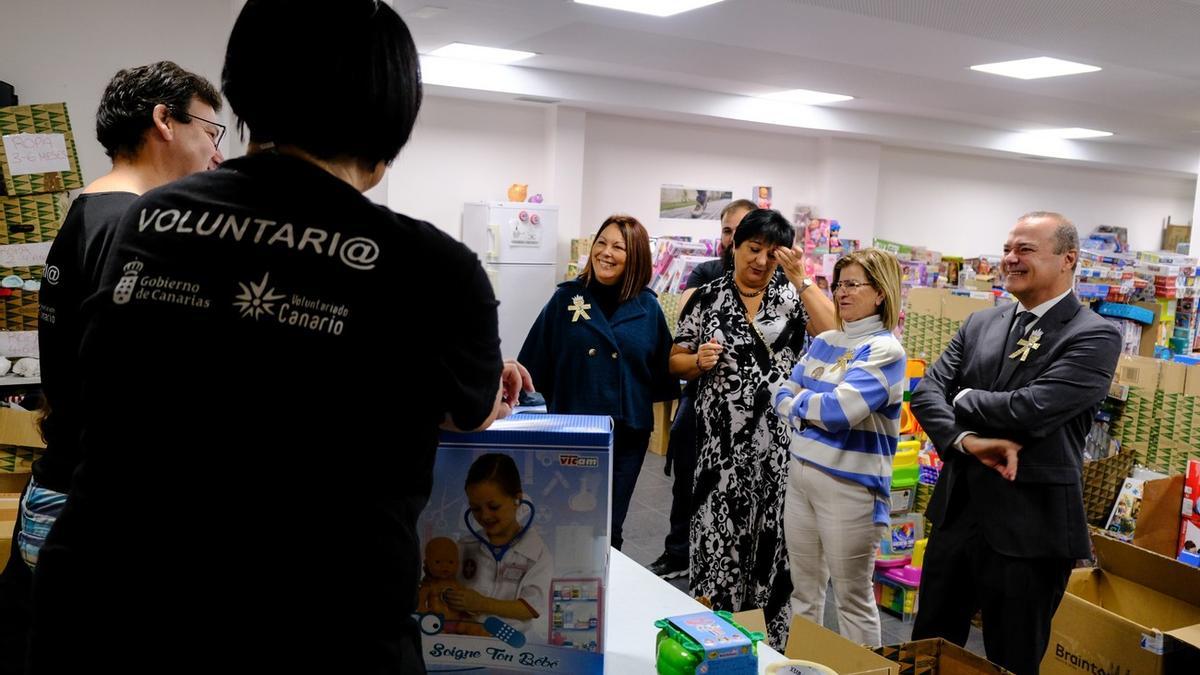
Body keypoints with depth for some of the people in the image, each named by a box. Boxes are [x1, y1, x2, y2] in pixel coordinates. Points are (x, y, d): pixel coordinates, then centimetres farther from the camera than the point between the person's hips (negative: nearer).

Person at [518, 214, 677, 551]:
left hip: (629, 434, 1)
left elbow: (663, 367, 7)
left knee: (610, 525, 11)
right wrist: (558, 400, -4)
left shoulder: (648, 307, 1)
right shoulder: (567, 298, -2)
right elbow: (535, 363, 0)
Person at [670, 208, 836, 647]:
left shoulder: (792, 295, 4)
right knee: (718, 534, 3)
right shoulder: (708, 297, 3)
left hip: (780, 439, 1)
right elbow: (675, 361, 8)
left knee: (772, 535, 7)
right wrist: (700, 361, -14)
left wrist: (801, 279, -14)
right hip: (722, 439, 0)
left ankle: (768, 639, 24)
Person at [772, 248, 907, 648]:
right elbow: (782, 397, 8)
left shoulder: (885, 350, -13)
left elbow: (839, 410, -24)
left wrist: (800, 400, -5)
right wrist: (817, 409, -12)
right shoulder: (824, 341, 10)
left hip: (850, 485, -7)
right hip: (800, 475, 7)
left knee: (853, 597, 7)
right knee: (803, 589, 18)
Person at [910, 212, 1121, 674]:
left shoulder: (1095, 337, -11)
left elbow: (1033, 410, -25)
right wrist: (969, 440, -19)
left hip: (1030, 527, -5)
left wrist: (964, 398, -7)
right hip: (956, 512, 6)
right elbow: (926, 393, -1)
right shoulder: (979, 325, 7)